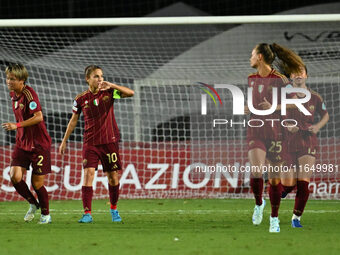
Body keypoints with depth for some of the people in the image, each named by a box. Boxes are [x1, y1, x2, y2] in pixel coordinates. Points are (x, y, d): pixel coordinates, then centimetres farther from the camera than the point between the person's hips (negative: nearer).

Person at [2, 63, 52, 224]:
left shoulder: (28, 93, -18)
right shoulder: (13, 93, 7)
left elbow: (38, 117, -27)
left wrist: (17, 125, -27)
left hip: (39, 144, -7)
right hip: (22, 143, 7)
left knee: (37, 183, -2)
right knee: (15, 176, -9)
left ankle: (46, 214, 20)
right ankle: (33, 204, 15)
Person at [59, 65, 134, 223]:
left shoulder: (109, 92, -1)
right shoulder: (81, 99, 0)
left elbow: (130, 93, -12)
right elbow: (73, 120, 11)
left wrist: (111, 85, -23)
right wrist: (64, 141, 13)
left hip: (109, 141, 1)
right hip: (90, 143, -1)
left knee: (113, 177, 5)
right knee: (88, 174, -14)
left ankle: (114, 209, 26)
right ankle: (87, 214, -14)